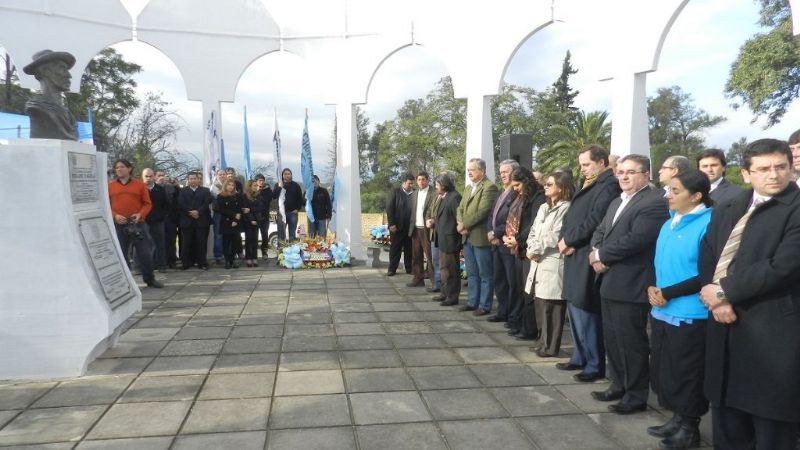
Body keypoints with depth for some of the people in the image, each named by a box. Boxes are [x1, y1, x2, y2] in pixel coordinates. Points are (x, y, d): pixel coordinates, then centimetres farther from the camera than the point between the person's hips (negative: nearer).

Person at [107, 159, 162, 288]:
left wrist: (140, 214, -11)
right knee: (120, 254, 5)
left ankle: (150, 279, 16)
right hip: (118, 225, 0)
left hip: (138, 223, 0)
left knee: (145, 252, 2)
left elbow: (147, 204, 6)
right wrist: (115, 216, -11)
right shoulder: (109, 186, 7)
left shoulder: (140, 185, 7)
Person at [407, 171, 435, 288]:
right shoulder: (414, 194, 14)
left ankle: (434, 281, -1)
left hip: (427, 229, -6)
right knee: (416, 256, 10)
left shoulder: (433, 193, -7)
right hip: (415, 229, 6)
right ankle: (418, 278, 19)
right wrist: (411, 226, 11)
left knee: (430, 256, -5)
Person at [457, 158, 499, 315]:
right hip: (467, 237, 8)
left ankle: (484, 305, 10)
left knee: (485, 274, 2)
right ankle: (472, 302, 25)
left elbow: (482, 212, -20)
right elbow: (460, 209, 14)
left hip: (481, 237, -8)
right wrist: (461, 225, -5)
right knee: (471, 273, 16)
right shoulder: (469, 188, 17)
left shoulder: (489, 187, -11)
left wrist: (464, 224, -14)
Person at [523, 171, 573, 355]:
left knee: (552, 306, -3)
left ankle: (551, 346, 6)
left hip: (554, 263, -8)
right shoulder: (543, 207, 18)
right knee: (542, 304, 12)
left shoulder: (566, 208, -9)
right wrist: (531, 249, -3)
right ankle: (544, 341, 23)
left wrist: (534, 250, -9)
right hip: (539, 262, 8)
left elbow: (555, 237, -15)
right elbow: (533, 231, 15)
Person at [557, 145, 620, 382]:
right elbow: (570, 216, 16)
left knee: (586, 314, -5)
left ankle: (596, 365, 8)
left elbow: (594, 221, -20)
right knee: (574, 311, 15)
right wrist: (565, 239, -2)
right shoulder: (586, 185, 20)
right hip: (574, 256, 10)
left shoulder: (609, 186, -11)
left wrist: (568, 240, -11)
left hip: (588, 258, -9)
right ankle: (580, 358, 28)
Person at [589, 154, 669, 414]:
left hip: (630, 286, -9)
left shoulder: (654, 202, -13)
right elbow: (599, 232, 15)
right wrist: (597, 255, -6)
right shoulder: (616, 203, 18)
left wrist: (601, 255, -13)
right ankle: (619, 385, 31)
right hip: (609, 283, 9)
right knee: (612, 340, 17)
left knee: (632, 343, 2)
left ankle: (636, 395, 15)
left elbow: (635, 239, -23)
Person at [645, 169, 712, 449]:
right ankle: (678, 419, 33)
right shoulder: (669, 223, 10)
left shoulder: (708, 224, -14)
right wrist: (652, 288, -3)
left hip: (689, 316, -7)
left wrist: (667, 293, -17)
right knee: (663, 371, 16)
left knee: (685, 374, 7)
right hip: (661, 312, 8)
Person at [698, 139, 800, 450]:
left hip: (773, 332, -6)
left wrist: (725, 291, -9)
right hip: (727, 326, 6)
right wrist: (717, 302, -6)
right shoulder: (725, 212, 15)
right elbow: (707, 260, 11)